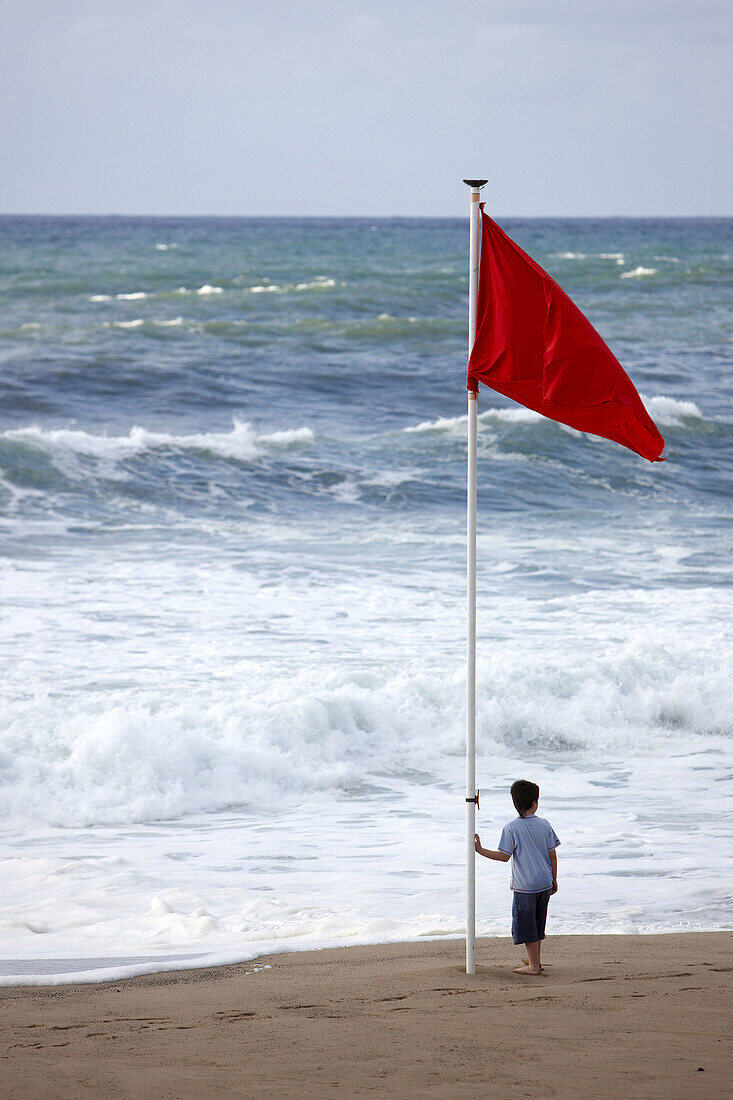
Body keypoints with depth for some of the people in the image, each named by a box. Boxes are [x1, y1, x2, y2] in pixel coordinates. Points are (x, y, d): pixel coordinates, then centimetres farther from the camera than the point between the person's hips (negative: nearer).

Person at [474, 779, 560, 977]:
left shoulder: (511, 828, -12)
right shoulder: (544, 825, 0)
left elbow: (504, 856, -12)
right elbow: (552, 854, 5)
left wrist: (480, 850, -3)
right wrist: (554, 880, 15)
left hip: (525, 886, -5)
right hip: (544, 883, 5)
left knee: (526, 925, 3)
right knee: (538, 922, 20)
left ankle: (534, 966, 5)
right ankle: (535, 959, 30)